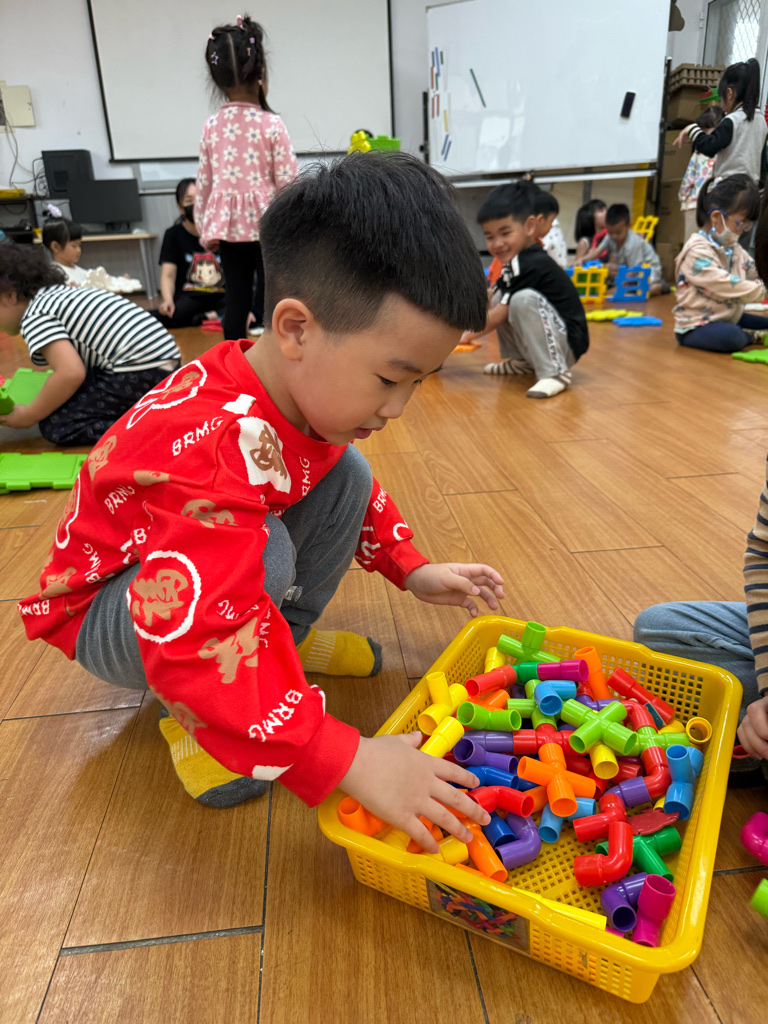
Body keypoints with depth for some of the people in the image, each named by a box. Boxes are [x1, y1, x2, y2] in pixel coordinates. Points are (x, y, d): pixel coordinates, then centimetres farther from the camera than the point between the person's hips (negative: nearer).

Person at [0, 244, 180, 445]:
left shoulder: (35, 316, -4)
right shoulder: (64, 293, 24)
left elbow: (71, 373, -18)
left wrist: (29, 415, -5)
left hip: (140, 373, -10)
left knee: (56, 425, -5)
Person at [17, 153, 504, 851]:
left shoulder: (311, 391, -12)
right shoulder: (216, 447, -41)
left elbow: (361, 495, 9)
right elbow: (193, 643, -47)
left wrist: (411, 569, -1)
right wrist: (347, 760, -46)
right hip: (108, 611, -7)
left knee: (348, 476, -5)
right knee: (262, 551, -38)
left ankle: (285, 640, 8)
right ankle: (191, 716, -10)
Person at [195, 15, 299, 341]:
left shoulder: (211, 125, 4)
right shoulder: (271, 124, -9)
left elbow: (204, 182, 7)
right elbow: (287, 181, -10)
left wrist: (205, 229, 16)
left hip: (227, 225, 4)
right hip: (266, 222, -4)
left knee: (236, 300, 10)